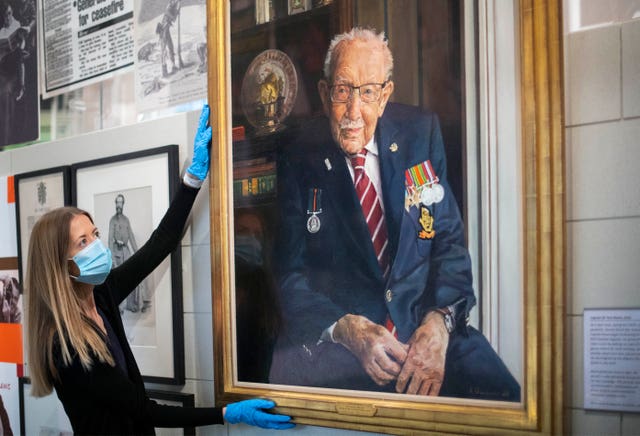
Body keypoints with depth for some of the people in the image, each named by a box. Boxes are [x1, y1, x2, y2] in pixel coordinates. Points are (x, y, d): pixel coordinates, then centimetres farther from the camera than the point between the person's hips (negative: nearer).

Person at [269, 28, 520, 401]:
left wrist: (439, 322, -13)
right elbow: (291, 273, 0)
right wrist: (346, 329, -18)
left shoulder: (421, 133, 5)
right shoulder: (299, 157, -1)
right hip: (330, 333, -1)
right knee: (290, 375, -31)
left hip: (424, 320, 1)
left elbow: (449, 240, 5)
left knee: (503, 394, -23)